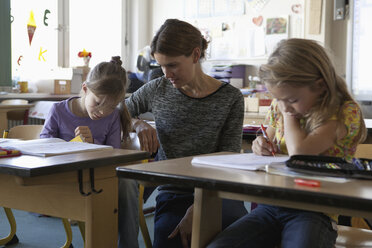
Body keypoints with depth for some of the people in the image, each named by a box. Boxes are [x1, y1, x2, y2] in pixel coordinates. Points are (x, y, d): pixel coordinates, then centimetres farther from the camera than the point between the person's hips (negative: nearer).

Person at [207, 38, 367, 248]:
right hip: (272, 205, 5)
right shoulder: (278, 107, 9)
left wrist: (289, 115, -7)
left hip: (314, 212, -5)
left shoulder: (346, 111, -9)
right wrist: (262, 146, 3)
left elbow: (300, 152, -24)